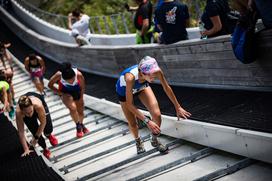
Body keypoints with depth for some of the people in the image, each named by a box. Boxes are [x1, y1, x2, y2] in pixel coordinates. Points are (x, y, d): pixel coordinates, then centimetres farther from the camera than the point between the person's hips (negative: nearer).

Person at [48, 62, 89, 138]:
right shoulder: (59, 75, -35)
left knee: (80, 111, 13)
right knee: (73, 107, -29)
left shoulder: (79, 75, -34)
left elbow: (82, 87, -12)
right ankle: (78, 126, -4)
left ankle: (81, 124, 47)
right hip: (65, 93, -2)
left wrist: (81, 98, -4)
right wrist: (61, 93, -19)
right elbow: (50, 85, -15)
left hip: (76, 91, 2)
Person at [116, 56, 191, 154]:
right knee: (132, 124, 4)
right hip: (125, 90, -3)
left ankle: (154, 140, 18)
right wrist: (147, 121, -40)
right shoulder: (130, 77, -46)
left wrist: (178, 107, -6)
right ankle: (138, 141, 40)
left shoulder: (156, 71, -35)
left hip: (142, 86, 3)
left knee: (157, 114, -12)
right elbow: (129, 105, -37)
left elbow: (167, 88, -15)